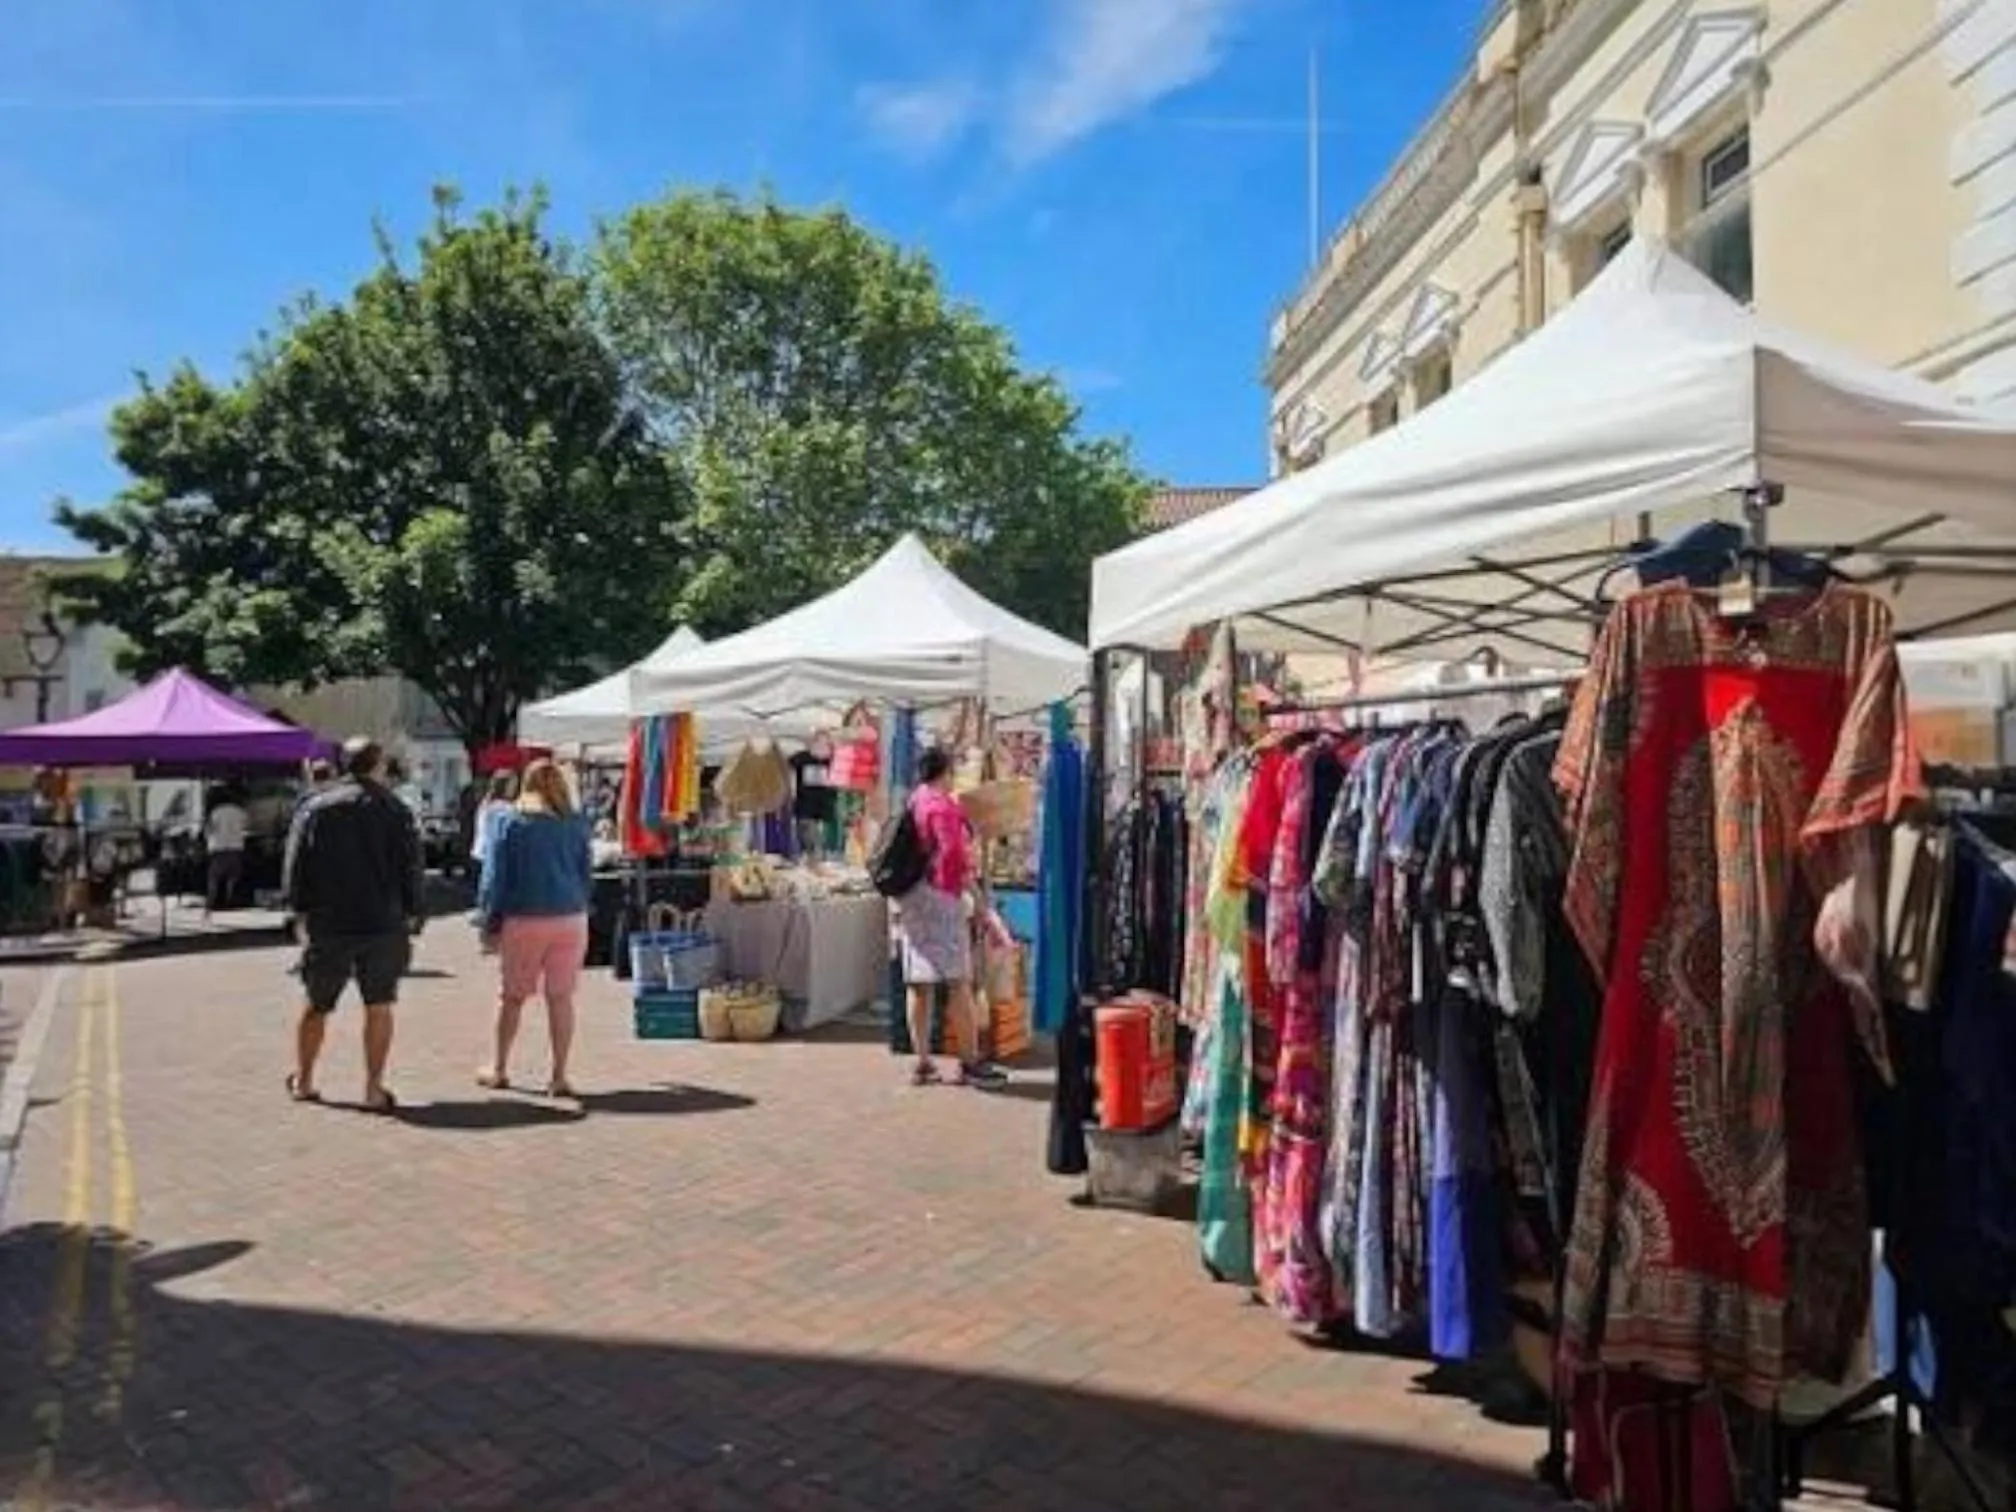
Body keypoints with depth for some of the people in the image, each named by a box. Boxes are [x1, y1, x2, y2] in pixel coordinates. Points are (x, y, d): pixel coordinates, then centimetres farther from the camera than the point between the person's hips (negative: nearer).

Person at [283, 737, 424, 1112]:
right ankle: (373, 1090, 4)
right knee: (379, 1008, 5)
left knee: (316, 1007, 16)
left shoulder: (314, 811, 3)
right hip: (383, 926, -2)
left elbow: (295, 869, 4)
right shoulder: (395, 811, -2)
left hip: (327, 926, 2)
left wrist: (301, 912, 13)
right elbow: (411, 870, -2)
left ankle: (302, 1081, 28)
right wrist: (410, 915, 5)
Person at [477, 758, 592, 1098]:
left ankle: (498, 1069, 25)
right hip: (570, 918, 1)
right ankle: (559, 1077, 4)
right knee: (561, 997, 4)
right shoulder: (577, 823, 5)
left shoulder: (510, 822, -1)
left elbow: (495, 876, 0)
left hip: (523, 919, -1)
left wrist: (490, 920, 7)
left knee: (512, 996, 13)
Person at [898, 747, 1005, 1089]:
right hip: (941, 896, -8)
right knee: (959, 982, -5)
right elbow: (953, 850, -18)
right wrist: (969, 875, -4)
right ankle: (970, 1063, -4)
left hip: (909, 898, 8)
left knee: (919, 985, 7)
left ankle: (923, 1064, 10)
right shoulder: (942, 805, -9)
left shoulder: (912, 804, 16)